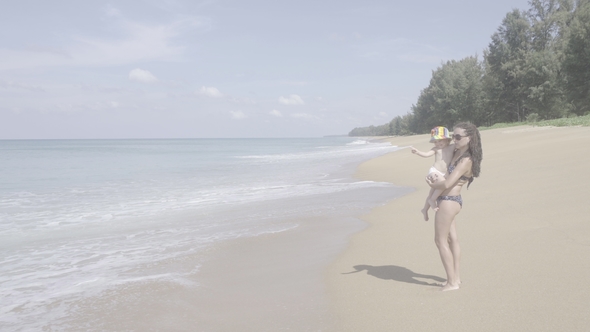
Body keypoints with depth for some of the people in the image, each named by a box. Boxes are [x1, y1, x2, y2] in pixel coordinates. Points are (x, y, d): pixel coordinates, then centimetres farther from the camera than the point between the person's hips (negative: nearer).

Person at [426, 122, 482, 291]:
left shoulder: (466, 161, -20)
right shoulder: (457, 152, 6)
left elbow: (447, 184, -26)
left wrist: (432, 183, -8)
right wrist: (436, 179, 1)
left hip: (449, 201, -10)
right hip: (451, 201, 10)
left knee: (440, 240, -1)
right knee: (452, 239, 16)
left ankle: (452, 282, 6)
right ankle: (455, 277, 27)